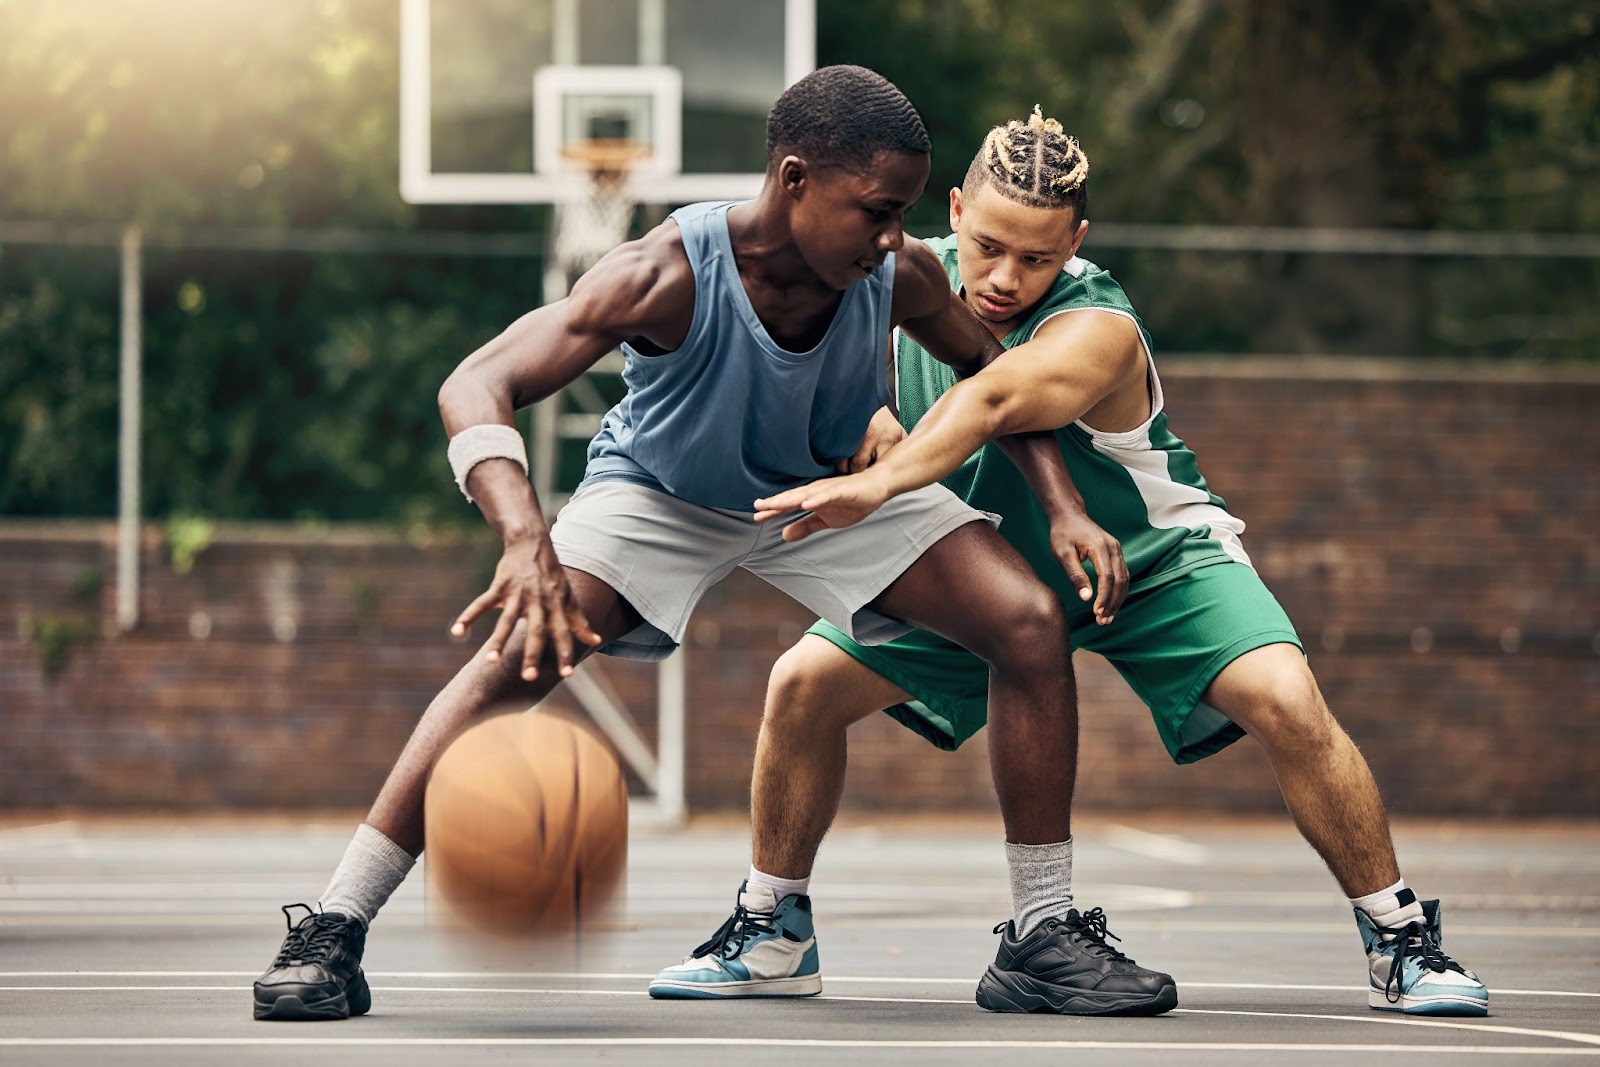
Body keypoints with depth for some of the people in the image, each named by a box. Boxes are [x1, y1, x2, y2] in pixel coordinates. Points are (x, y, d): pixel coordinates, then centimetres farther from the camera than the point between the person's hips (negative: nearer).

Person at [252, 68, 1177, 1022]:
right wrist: (526, 540, -60)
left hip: (833, 486, 4)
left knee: (1031, 622, -13)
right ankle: (333, 928, -18)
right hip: (661, 489, -3)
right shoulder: (668, 278, -38)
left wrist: (1065, 509, -15)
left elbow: (992, 371, -3)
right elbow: (478, 386, -44)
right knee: (520, 654, -27)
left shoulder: (901, 279, -26)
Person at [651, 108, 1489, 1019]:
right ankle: (772, 932, 12)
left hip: (1152, 565, -5)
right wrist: (871, 421, -20)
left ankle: (1401, 942, -9)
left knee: (1288, 704, -28)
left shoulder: (1098, 330, -36)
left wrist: (879, 483, -73)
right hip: (983, 564, 5)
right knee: (803, 686, -10)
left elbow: (991, 402, -57)